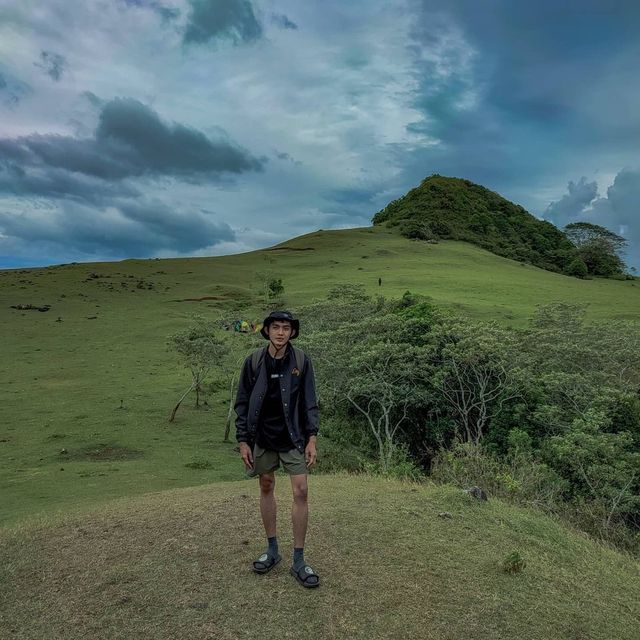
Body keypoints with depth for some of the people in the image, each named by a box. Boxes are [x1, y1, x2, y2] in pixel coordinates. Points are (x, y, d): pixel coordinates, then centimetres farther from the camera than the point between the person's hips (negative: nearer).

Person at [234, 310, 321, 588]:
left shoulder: (301, 360, -9)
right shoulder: (254, 361, -8)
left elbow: (309, 402, -4)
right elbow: (242, 403, -2)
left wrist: (312, 438, -9)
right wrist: (243, 441, -4)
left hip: (292, 437, -1)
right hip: (263, 437, 1)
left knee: (300, 492, -4)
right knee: (266, 488, 12)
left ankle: (298, 561, 9)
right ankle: (272, 549, 30)